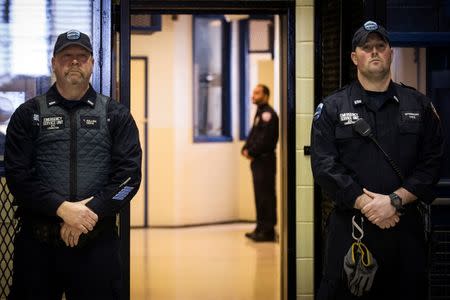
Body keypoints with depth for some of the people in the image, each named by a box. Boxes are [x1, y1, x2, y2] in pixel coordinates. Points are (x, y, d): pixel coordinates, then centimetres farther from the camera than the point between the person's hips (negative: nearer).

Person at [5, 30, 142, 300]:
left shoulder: (116, 115, 9)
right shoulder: (29, 114, 8)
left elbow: (129, 174, -1)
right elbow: (18, 174, -2)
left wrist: (91, 213, -13)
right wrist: (62, 208, -15)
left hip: (98, 241, 0)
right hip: (37, 243, 0)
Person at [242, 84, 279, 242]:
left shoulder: (268, 114, -13)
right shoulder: (260, 113, 19)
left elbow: (265, 139, -21)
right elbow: (253, 135, 21)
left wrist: (251, 152, -14)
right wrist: (245, 149, 4)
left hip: (265, 160, -10)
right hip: (258, 161, 10)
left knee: (266, 196, -8)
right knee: (260, 195, 12)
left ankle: (268, 231, -6)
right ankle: (261, 228, 18)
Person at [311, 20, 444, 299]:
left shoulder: (419, 106, 9)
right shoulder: (332, 108, 5)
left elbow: (431, 163, 2)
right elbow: (324, 165, -5)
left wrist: (394, 201, -12)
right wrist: (366, 204, -14)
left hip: (405, 226, 2)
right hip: (349, 227, -1)